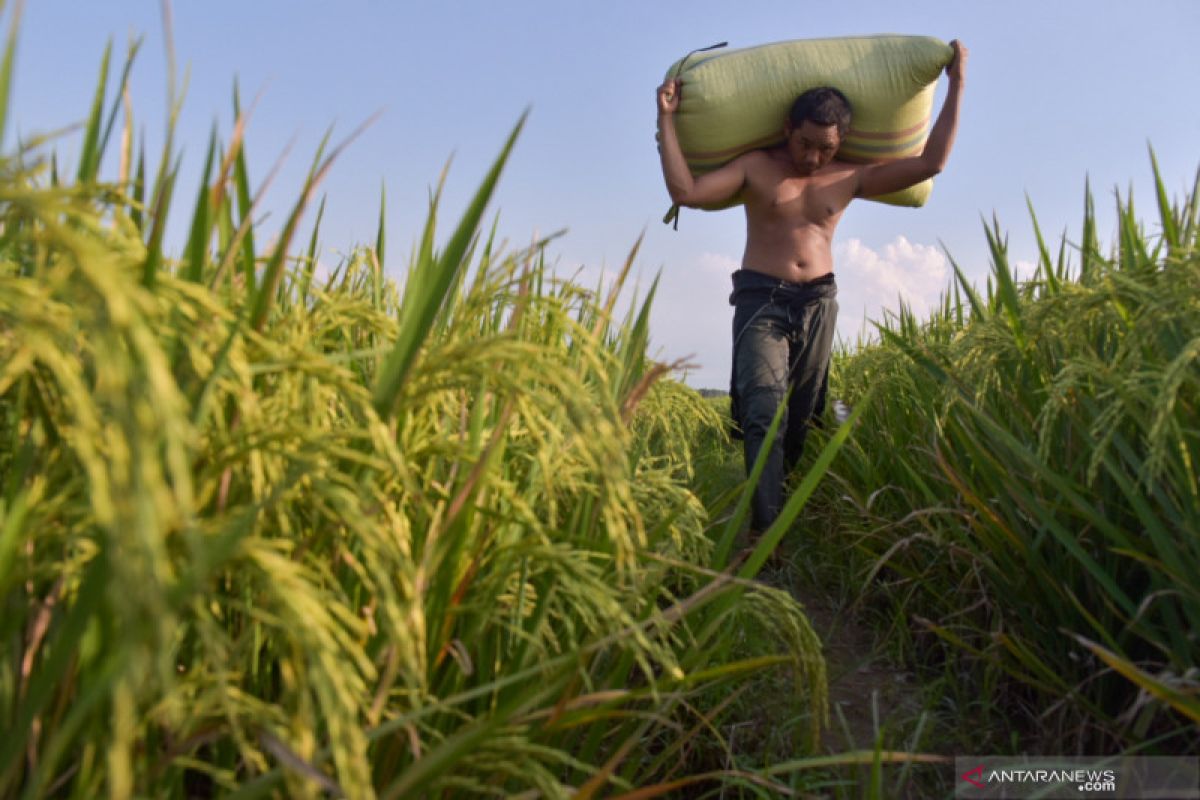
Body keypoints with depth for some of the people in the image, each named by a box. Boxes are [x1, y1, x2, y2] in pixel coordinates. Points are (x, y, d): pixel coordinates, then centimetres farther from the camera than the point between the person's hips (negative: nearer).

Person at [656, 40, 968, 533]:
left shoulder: (848, 178, 11)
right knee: (764, 415, -20)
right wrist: (667, 119, -10)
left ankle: (790, 518, 19)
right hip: (761, 300, -4)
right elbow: (685, 192, -8)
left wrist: (956, 86, 7)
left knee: (802, 420, 5)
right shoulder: (755, 167, 4)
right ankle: (765, 531, -28)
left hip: (818, 305, 4)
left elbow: (929, 163, 7)